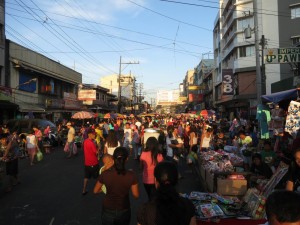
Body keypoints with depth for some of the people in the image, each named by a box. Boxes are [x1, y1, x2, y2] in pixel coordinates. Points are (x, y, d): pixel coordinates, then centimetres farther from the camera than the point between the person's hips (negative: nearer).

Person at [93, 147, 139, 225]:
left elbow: (95, 191, -4)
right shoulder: (131, 175, -20)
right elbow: (136, 195, -9)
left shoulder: (105, 174, -20)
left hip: (108, 210, 0)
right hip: (124, 211, 0)